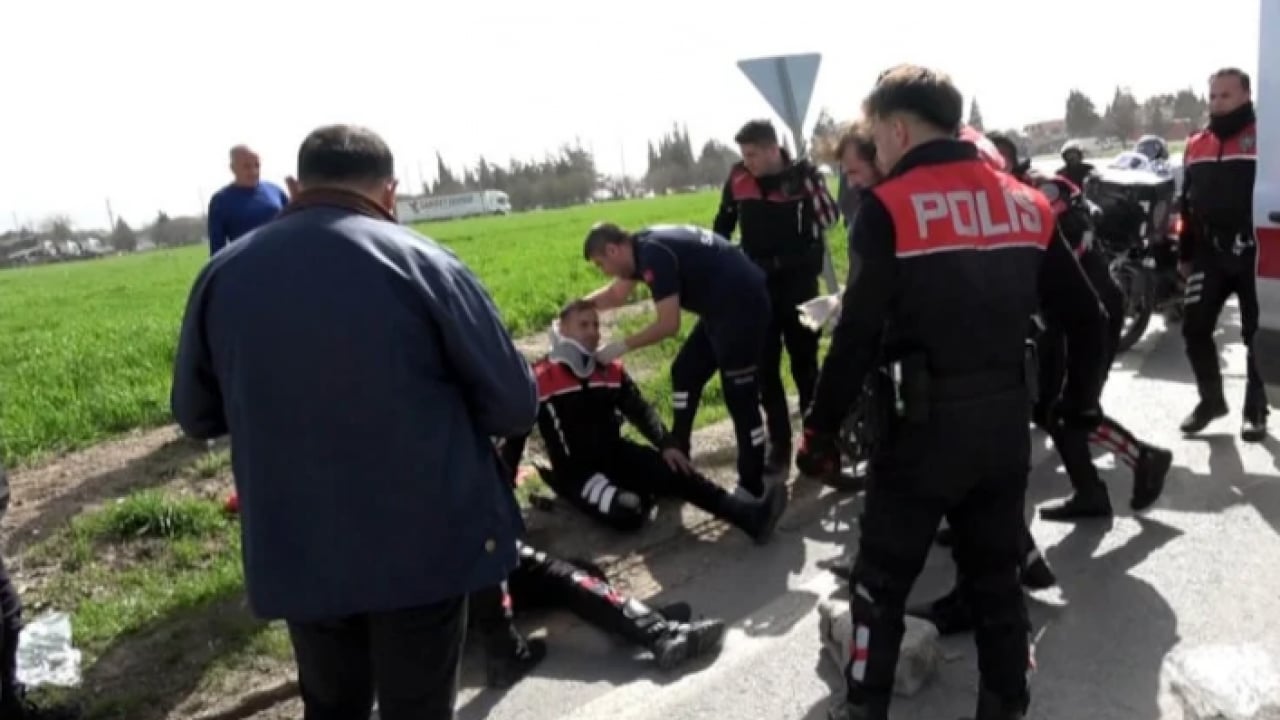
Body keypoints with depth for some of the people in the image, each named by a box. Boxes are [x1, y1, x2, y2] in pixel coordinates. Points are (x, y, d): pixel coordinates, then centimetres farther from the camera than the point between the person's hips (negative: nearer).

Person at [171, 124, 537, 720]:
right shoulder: (424, 264, -12)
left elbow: (197, 417, 11)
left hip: (297, 554, 3)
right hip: (425, 544, -3)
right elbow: (514, 406, -9)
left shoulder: (222, 275, -1)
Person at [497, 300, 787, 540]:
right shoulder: (540, 379, -10)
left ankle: (748, 514, -28)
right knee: (627, 510, -33)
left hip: (617, 453, 5)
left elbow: (640, 410, 7)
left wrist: (666, 444, -11)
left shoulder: (611, 370, 7)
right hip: (575, 470, -5)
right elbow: (516, 434, -5)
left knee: (673, 469, -19)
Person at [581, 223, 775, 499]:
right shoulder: (642, 246, 10)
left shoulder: (654, 254, -21)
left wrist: (621, 347, -12)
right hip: (721, 308, 11)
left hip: (741, 306, -11)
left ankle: (752, 487, 8)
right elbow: (615, 294, 26)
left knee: (739, 398, -4)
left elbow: (668, 324, -21)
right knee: (685, 374, 17)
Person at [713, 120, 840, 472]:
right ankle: (778, 442, 16)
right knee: (764, 368, 5)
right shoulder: (738, 179, -1)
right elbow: (723, 225, 13)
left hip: (799, 283, -3)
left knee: (804, 363, 6)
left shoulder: (802, 175, -8)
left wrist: (808, 181, -24)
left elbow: (829, 219, -14)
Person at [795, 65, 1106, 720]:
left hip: (925, 423, -5)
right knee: (996, 576, 20)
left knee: (881, 581, 11)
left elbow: (858, 335, -17)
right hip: (1007, 421, 6)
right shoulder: (1026, 202, 7)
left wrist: (820, 429, -8)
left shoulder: (890, 207, -11)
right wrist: (1077, 402, 24)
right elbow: (1086, 318, 11)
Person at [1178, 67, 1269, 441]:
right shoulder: (1196, 145, 11)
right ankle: (1211, 398, 22)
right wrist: (1184, 253, 15)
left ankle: (1255, 409, 19)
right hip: (1209, 253, 5)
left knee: (1255, 334, 6)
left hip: (1253, 253, -4)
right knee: (1195, 329, 4)